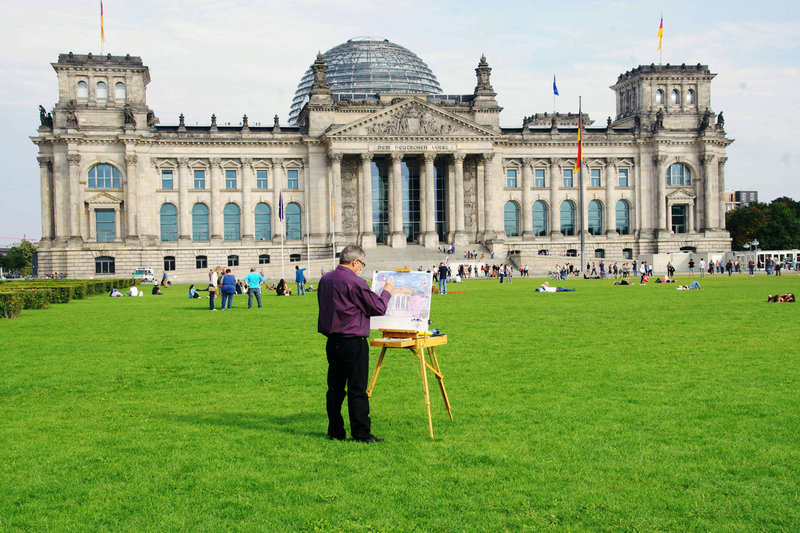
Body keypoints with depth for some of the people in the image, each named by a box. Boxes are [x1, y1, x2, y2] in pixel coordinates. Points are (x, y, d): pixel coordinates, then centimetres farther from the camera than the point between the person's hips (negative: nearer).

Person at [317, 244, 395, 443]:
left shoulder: (325, 280, 8)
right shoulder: (355, 282, -16)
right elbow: (378, 308, -9)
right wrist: (387, 292, 9)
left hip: (332, 341, 8)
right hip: (353, 342, -7)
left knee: (335, 387, 12)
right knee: (357, 390, -2)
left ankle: (335, 431, 18)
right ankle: (361, 433, 2)